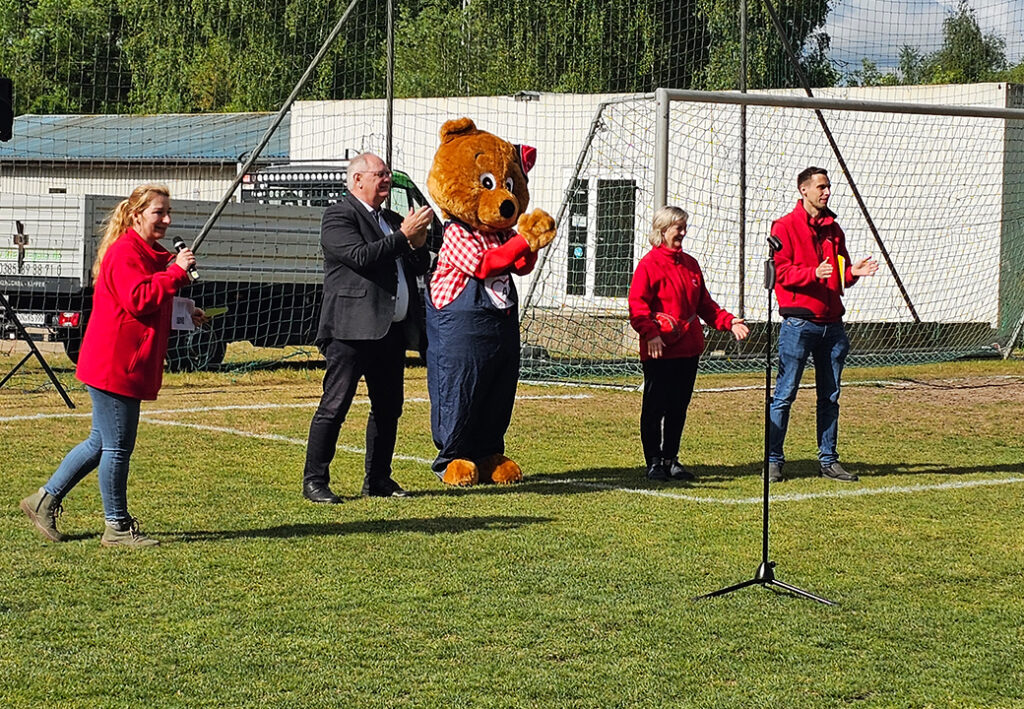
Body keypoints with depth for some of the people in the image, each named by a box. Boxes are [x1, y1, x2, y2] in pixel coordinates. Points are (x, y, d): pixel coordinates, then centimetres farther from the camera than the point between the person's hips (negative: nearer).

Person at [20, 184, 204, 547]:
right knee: (117, 446, -2)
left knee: (102, 442, 16)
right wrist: (176, 272, -23)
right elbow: (139, 300, -26)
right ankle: (117, 527, 7)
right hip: (114, 364, -11)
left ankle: (46, 500, 24)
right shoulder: (124, 252, -14)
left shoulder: (149, 254, 19)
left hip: (129, 364, 11)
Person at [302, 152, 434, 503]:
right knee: (334, 406, -7)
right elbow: (360, 256, -19)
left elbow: (419, 269, 21)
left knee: (388, 407, 11)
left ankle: (378, 479, 22)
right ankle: (314, 481, -2)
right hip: (352, 330, -8)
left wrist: (418, 245, 0)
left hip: (392, 329, 8)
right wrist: (404, 235, -17)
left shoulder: (392, 220, 20)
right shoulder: (338, 216, -5)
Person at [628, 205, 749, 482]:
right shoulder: (649, 264, -7)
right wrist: (650, 333, -26)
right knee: (654, 408, 0)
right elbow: (637, 304, -13)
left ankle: (670, 459, 20)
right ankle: (654, 462, 7)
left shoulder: (690, 263, 16)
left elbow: (704, 303, 21)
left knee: (678, 407, 11)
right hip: (659, 351, -7)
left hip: (688, 348, 7)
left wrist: (728, 321, 9)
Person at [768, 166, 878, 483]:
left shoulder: (834, 229, 16)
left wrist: (853, 272, -2)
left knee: (830, 395, 9)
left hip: (832, 323, 6)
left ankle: (828, 460, 15)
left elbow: (840, 277, 19)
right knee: (785, 394, -4)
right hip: (799, 322, -6)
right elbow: (780, 272, -11)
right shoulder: (785, 227, -3)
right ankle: (773, 460, 0)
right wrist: (813, 273, -25)